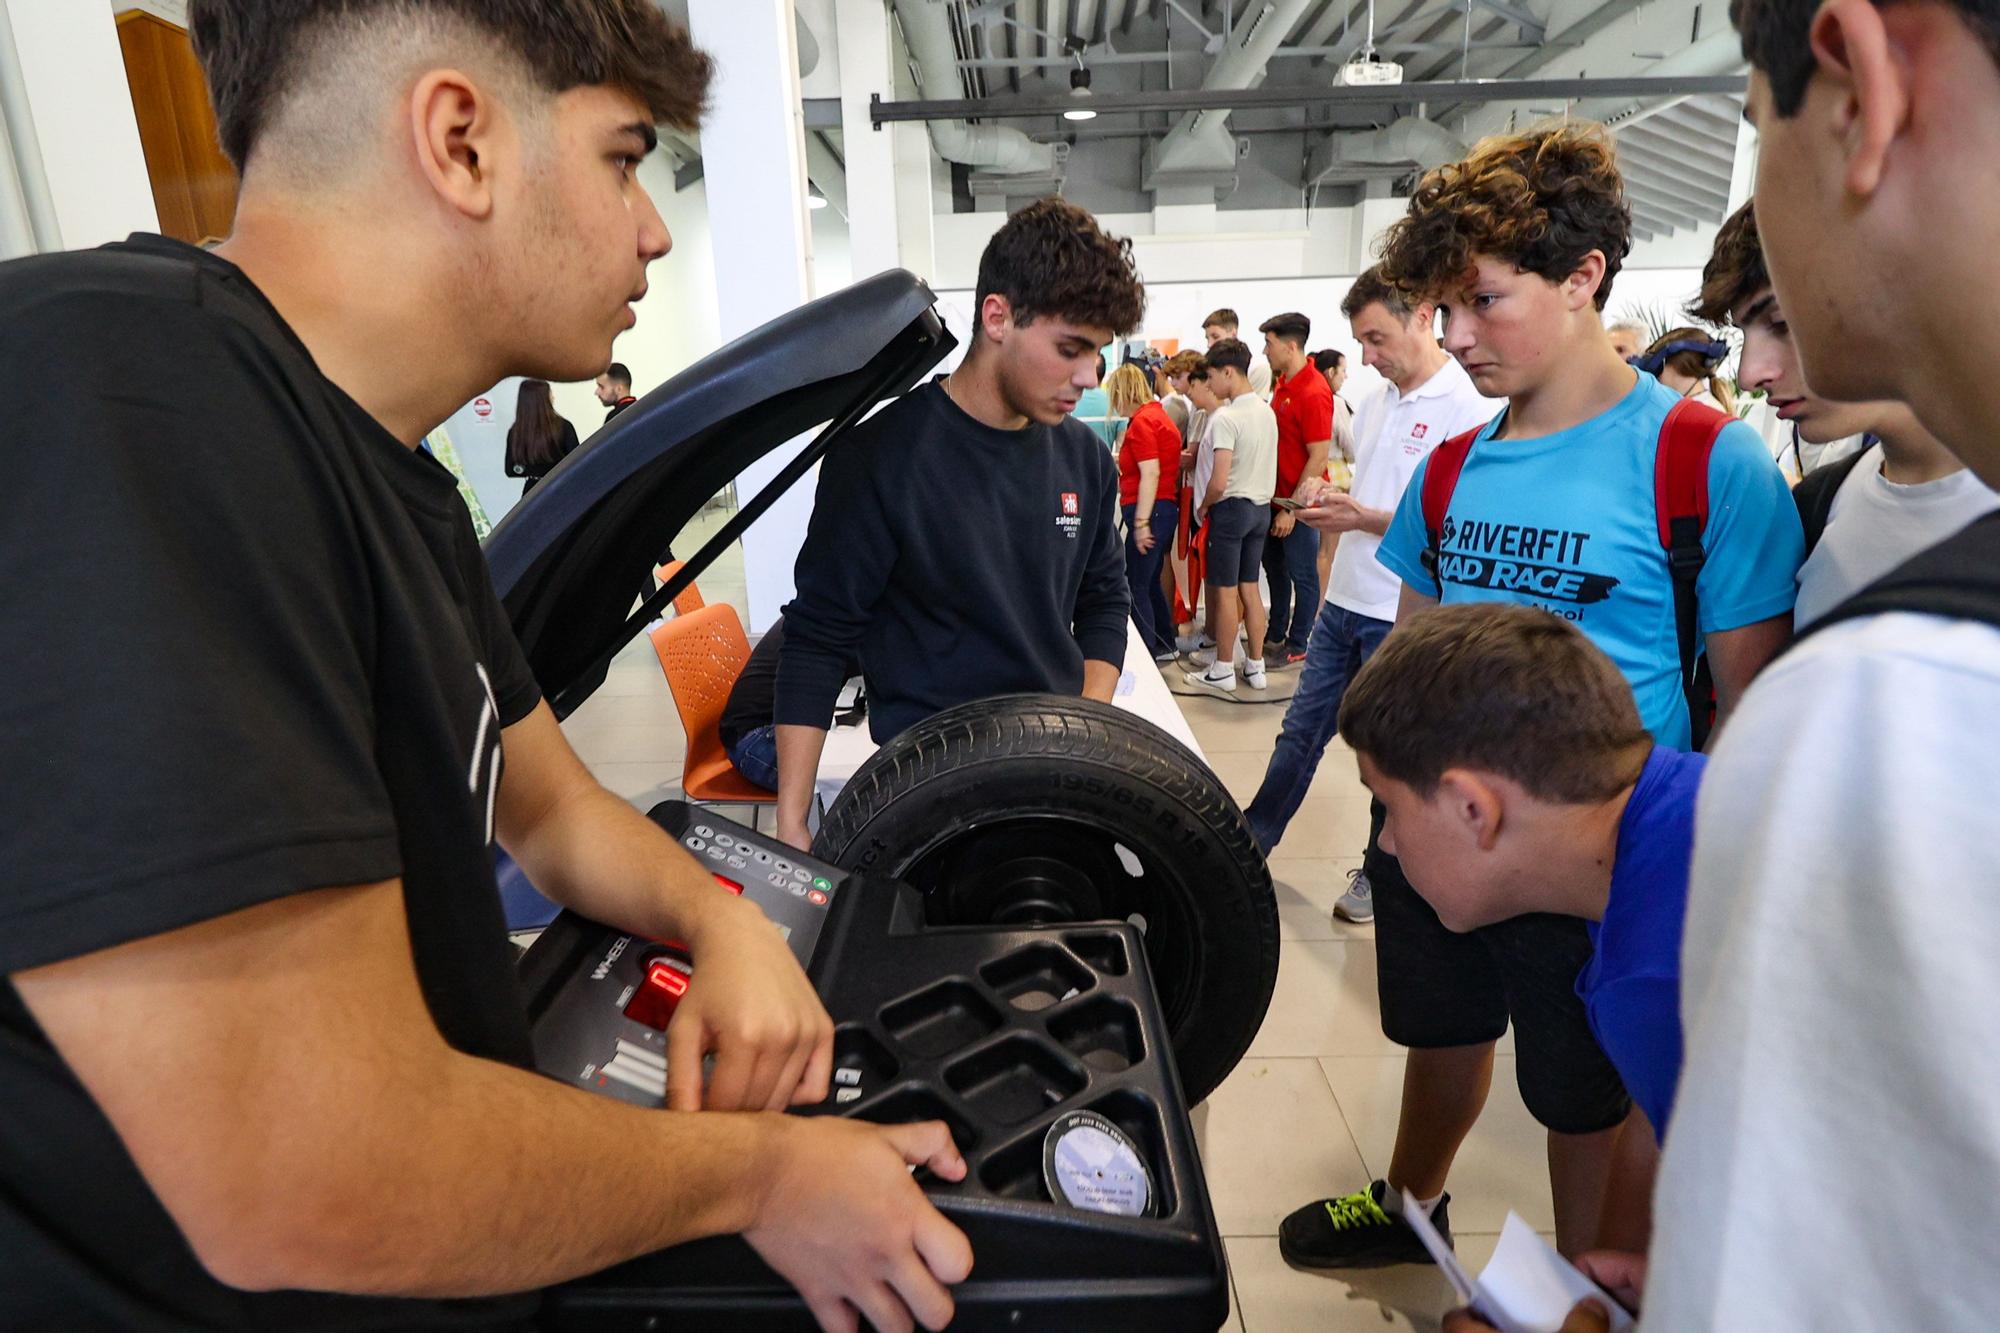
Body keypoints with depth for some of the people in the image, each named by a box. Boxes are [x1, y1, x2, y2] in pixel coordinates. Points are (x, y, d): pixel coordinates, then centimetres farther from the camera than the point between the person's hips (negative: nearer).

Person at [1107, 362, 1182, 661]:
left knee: (1135, 585, -5)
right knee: (1149, 581, 19)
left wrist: (1141, 522, -21)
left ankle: (1147, 655, 0)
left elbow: (1151, 473, -20)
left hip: (1149, 511, -10)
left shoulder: (1141, 421, -14)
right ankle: (1164, 645, 29)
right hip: (1166, 507, 10)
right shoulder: (1157, 413, 15)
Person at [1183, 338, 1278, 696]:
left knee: (1225, 592, 1)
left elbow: (1219, 482, -24)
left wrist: (1204, 506, -5)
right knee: (1250, 589, 14)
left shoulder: (1225, 418, -19)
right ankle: (1255, 666, 20)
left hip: (1231, 508, -8)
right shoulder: (1267, 412, 6)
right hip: (1261, 506, 8)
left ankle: (1223, 671, 10)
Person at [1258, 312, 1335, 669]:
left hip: (1299, 503, -9)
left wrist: (1292, 507, -20)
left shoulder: (1314, 393, -20)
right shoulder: (1283, 383, 7)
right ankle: (1276, 635, 34)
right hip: (1276, 496, 9)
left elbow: (1319, 457, -21)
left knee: (1302, 575, 5)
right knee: (1274, 567, 19)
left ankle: (1298, 645, 18)